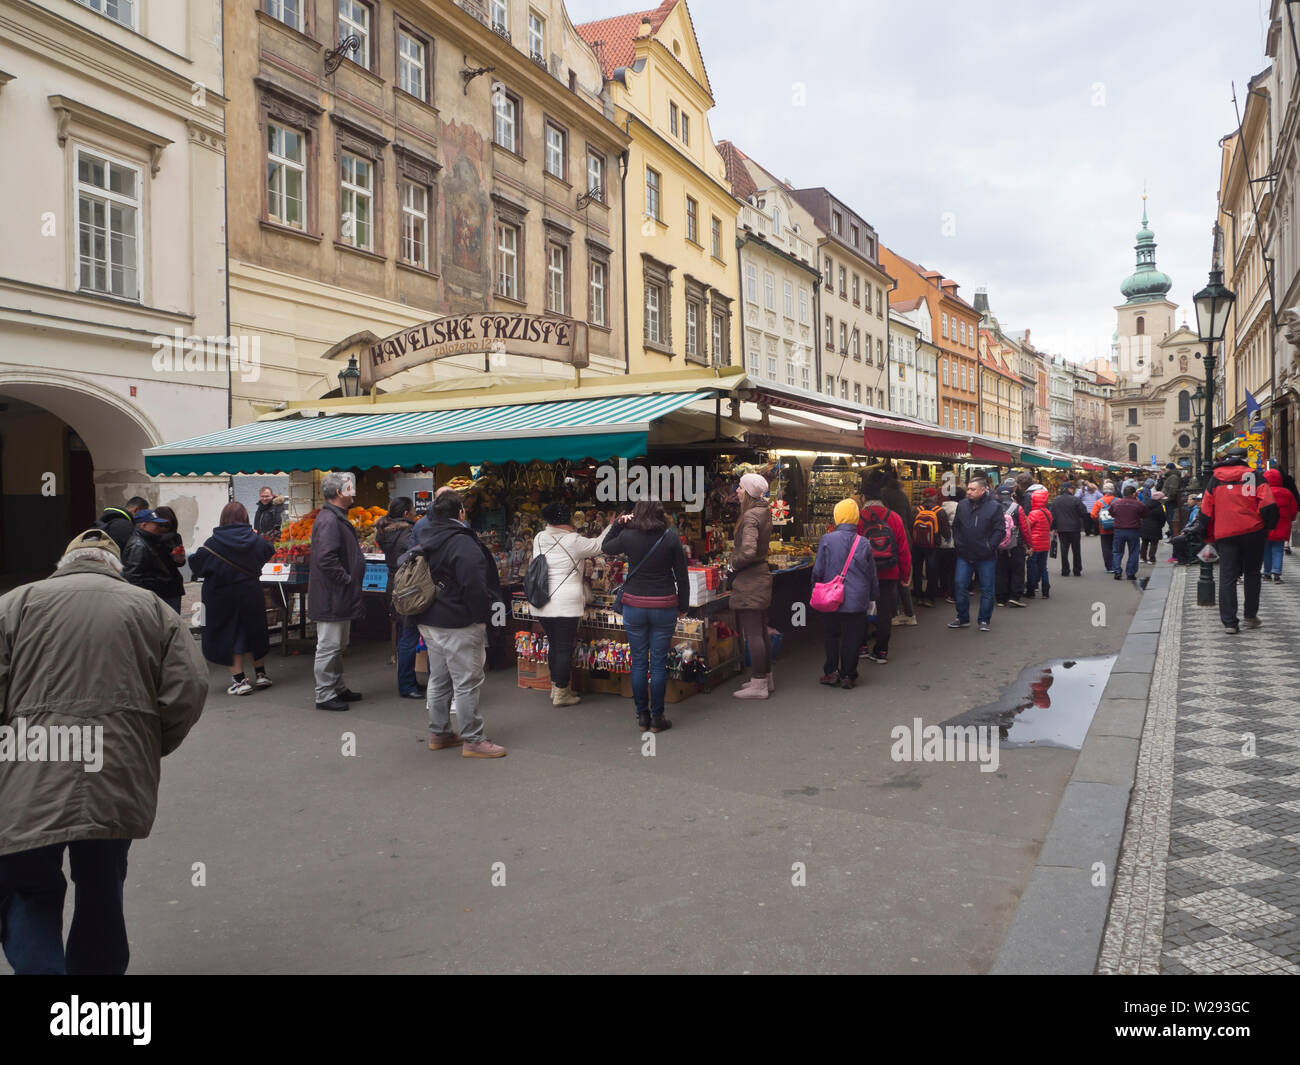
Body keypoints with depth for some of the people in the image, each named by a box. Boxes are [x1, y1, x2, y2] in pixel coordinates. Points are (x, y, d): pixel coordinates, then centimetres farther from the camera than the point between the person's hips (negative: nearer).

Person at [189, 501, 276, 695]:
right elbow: (269, 552, 13)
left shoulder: (213, 543, -13)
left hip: (223, 597, -3)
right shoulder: (255, 540, -4)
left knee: (230, 636, 6)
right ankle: (260, 674, 26)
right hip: (251, 594, 3)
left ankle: (239, 679, 3)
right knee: (254, 631, 17)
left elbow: (196, 565, -10)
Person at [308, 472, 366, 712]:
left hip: (340, 597, 11)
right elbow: (326, 558, -29)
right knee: (328, 646, -2)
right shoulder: (329, 520, -19)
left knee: (338, 646, 20)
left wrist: (350, 581, 14)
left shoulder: (337, 518, 15)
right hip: (331, 598, -11)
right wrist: (346, 579, -21)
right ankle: (324, 695, 7)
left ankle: (337, 688, 32)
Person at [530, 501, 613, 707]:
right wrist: (610, 527, 18)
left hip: (542, 604, 6)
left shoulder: (540, 539, 4)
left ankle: (555, 687, 26)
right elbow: (598, 545, 3)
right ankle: (561, 693, 6)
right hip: (566, 605, -6)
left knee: (554, 645, 17)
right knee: (565, 648, 2)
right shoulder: (574, 541, -11)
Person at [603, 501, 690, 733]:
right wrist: (683, 606, 9)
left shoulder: (628, 536, -4)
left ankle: (642, 716, 15)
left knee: (639, 662, 10)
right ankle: (657, 718, 10)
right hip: (664, 607, -1)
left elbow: (607, 547, 19)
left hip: (634, 605, 1)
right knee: (659, 664, 5)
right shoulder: (671, 537, -5)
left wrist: (619, 525, 15)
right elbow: (682, 576, -1)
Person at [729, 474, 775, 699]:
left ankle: (758, 685, 1)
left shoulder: (750, 516, -18)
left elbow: (748, 551, -29)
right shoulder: (764, 513, 11)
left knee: (753, 634, -4)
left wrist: (734, 563, -11)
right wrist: (737, 562, 13)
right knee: (761, 631, 17)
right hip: (761, 575, 10)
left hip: (749, 580, -10)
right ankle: (766, 679, 27)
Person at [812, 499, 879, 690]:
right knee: (852, 638, 8)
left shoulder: (827, 540, -10)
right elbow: (872, 575, 6)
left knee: (832, 634, 15)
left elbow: (817, 571, -5)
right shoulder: (864, 543, -2)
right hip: (858, 601, 1)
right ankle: (848, 676, 12)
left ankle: (831, 672, 15)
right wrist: (874, 598, 18)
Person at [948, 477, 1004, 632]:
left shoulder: (994, 507, -8)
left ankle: (984, 620, 16)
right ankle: (963, 618, 16)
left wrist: (990, 546, -12)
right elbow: (955, 526, 15)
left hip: (986, 557, -3)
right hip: (964, 555, 3)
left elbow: (1000, 530, -7)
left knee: (986, 589, 5)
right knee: (960, 585, 3)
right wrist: (958, 543, 4)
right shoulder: (962, 505, 4)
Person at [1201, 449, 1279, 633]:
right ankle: (1250, 616, 18)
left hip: (1224, 534, 1)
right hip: (1253, 532, -1)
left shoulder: (1215, 478, 9)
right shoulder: (1254, 475, 3)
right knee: (1252, 573, 15)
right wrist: (1268, 528, 5)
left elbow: (1206, 510, 8)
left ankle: (1229, 622, -5)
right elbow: (1268, 505, -7)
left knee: (1227, 577, 0)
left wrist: (1209, 537, 15)